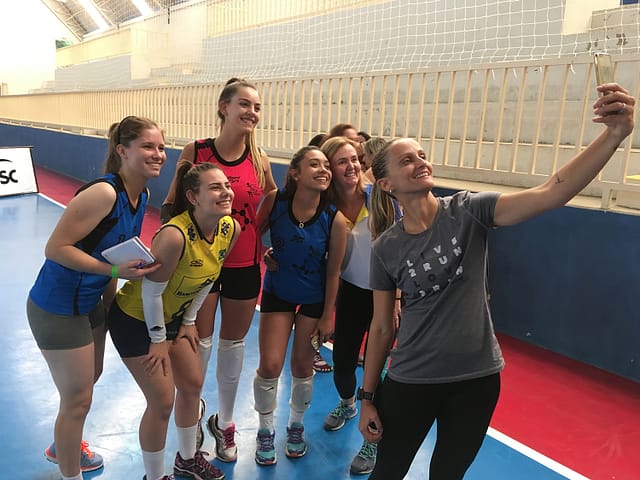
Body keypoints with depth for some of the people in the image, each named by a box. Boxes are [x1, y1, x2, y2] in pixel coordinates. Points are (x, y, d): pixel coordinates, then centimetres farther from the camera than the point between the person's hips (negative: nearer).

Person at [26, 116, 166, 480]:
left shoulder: (142, 194, -1)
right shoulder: (103, 193, -28)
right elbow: (56, 248, -26)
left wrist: (110, 298, 11)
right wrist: (114, 270, -32)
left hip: (91, 303, 9)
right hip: (58, 309, -9)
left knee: (90, 379, 27)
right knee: (78, 399, 5)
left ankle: (63, 447, 54)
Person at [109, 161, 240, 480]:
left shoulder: (231, 228, -14)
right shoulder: (174, 235, -36)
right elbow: (151, 290, -25)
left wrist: (188, 321, 6)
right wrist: (158, 340, -14)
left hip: (173, 317, 7)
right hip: (136, 320, -7)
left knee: (192, 386, 16)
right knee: (162, 402, -1)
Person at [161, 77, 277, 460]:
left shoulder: (260, 160, -4)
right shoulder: (196, 151, -10)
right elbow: (171, 205, 0)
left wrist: (268, 240, 5)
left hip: (245, 265, 2)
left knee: (233, 345, 14)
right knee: (199, 345, 6)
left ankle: (224, 422, 35)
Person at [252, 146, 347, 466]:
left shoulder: (335, 219, -21)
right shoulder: (275, 201, -19)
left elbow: (333, 272, -12)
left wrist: (327, 316, -6)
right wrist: (264, 255, -13)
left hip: (314, 299, 0)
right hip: (277, 293, 1)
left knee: (302, 367, 11)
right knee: (270, 366, -2)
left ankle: (296, 426, 39)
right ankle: (266, 431, 26)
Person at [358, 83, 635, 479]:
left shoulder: (468, 211, -11)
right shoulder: (386, 249, -7)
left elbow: (551, 194, -25)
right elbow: (382, 327, 0)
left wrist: (615, 134, -38)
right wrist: (367, 398, 2)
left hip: (477, 379, 0)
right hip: (410, 381, 0)